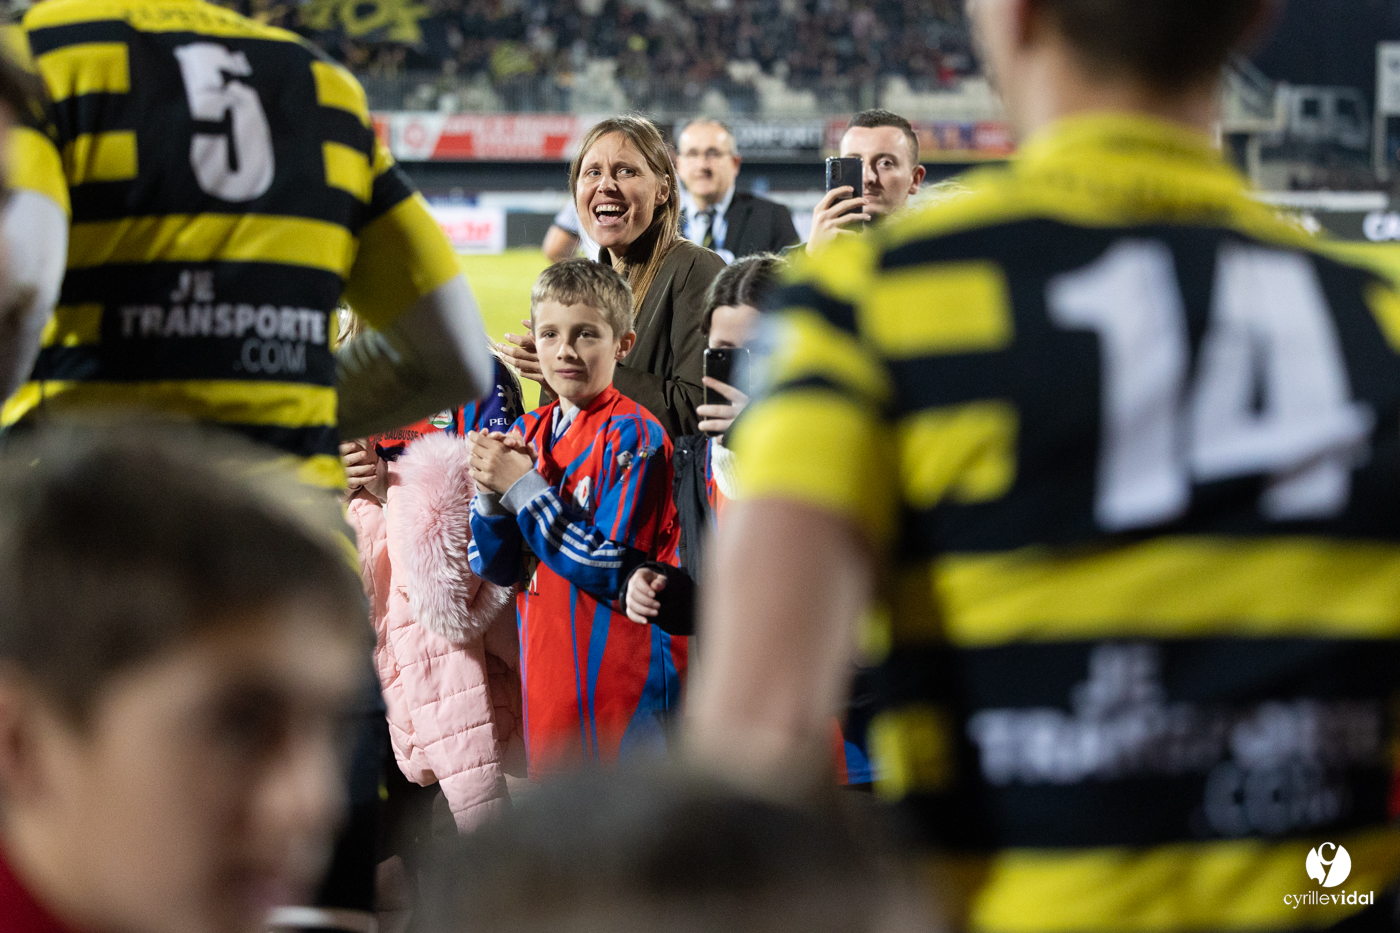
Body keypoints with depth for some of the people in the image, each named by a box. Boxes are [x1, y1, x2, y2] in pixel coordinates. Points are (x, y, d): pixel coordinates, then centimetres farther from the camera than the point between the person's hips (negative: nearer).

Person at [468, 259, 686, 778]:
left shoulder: (635, 437, -11)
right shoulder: (527, 434, 9)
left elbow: (612, 570, -19)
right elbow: (495, 568, 8)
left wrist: (523, 488, -17)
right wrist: (490, 491, -10)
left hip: (624, 675, -7)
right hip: (548, 674, 7)